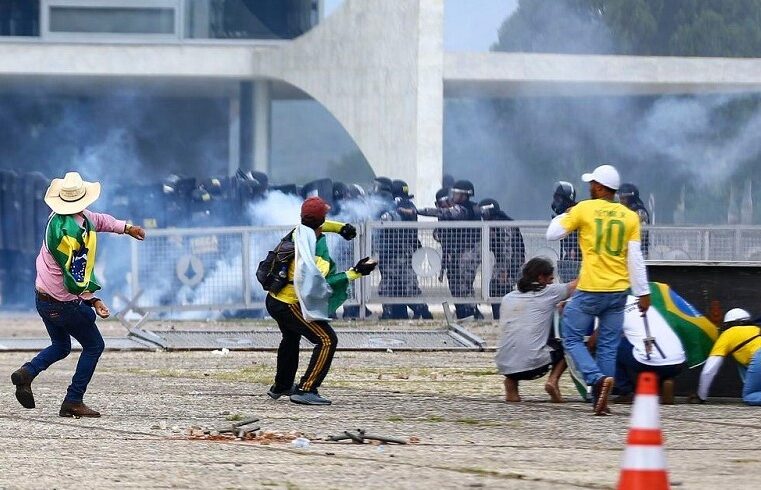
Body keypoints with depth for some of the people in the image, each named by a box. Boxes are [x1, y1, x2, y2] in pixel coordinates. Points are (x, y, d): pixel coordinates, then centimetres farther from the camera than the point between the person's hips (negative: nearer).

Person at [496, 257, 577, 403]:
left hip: (505, 367, 4)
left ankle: (511, 382, 13)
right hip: (533, 364, -4)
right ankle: (553, 380, 1)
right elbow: (574, 286, 14)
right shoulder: (548, 292, 3)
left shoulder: (508, 298, 16)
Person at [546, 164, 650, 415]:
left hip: (590, 290, -4)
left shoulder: (584, 209, -5)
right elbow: (635, 258, 1)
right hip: (618, 291, 4)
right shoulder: (630, 217, 4)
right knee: (608, 346, 10)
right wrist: (643, 293, 3)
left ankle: (597, 378, -17)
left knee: (572, 338, 6)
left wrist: (564, 216, 20)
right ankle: (601, 402, 7)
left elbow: (552, 234, 2)